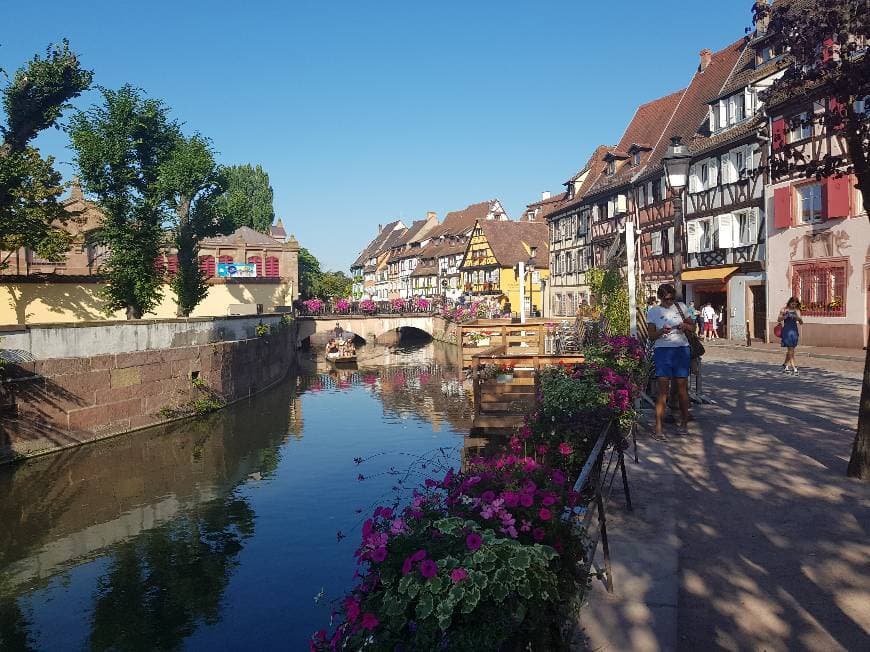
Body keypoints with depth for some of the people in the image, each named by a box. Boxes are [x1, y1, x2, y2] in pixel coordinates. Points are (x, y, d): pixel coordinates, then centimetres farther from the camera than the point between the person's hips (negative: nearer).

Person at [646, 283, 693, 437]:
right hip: (662, 350, -2)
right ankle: (658, 427, -7)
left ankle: (683, 423, 16)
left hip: (681, 349, 2)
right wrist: (662, 331, -19)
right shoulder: (652, 312, 4)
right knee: (663, 388, -8)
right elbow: (651, 336, 1)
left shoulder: (681, 307, 9)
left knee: (682, 387, 3)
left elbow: (692, 326, 16)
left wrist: (685, 326, -6)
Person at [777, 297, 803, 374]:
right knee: (790, 349, -8)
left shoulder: (797, 311, 7)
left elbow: (801, 322, 3)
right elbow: (779, 320, 2)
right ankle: (793, 368, -10)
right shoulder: (784, 310, 0)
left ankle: (785, 364, 30)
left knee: (790, 350, 11)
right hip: (787, 331, -4)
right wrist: (784, 317, -17)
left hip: (794, 331, 4)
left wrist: (798, 318, -19)